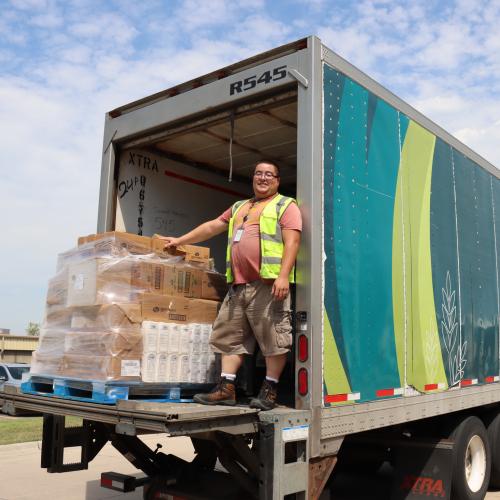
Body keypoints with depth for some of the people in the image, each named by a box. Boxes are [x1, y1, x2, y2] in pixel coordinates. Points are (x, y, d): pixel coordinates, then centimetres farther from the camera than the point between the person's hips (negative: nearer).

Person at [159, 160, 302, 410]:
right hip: (238, 285, 7)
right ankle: (226, 389, 9)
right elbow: (212, 226, 32)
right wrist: (179, 240, 30)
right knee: (229, 335, 5)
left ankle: (269, 390, 3)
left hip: (269, 283, -7)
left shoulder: (286, 206, 5)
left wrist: (283, 276, -19)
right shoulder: (239, 208, 26)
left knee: (273, 337, -6)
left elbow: (291, 241, -7)